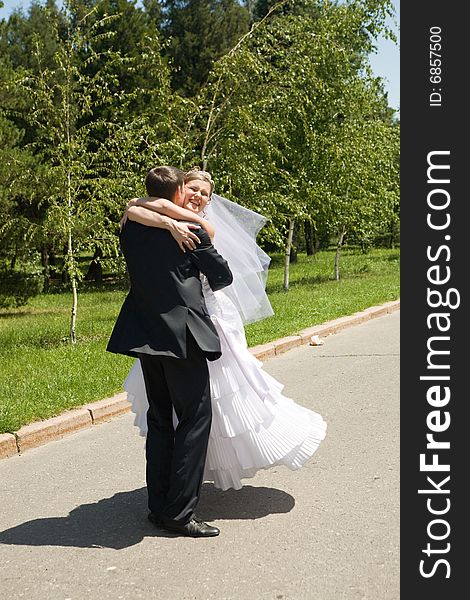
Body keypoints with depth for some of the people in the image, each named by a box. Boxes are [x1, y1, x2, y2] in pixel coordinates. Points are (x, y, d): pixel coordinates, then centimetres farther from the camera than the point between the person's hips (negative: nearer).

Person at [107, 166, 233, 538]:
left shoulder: (130, 229, 7)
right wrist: (202, 283, 23)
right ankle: (180, 512, -1)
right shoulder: (191, 228, -8)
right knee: (196, 417, 1)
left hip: (145, 337, 6)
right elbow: (223, 276, 1)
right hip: (182, 336, -6)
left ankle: (159, 506, 21)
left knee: (159, 419, 15)